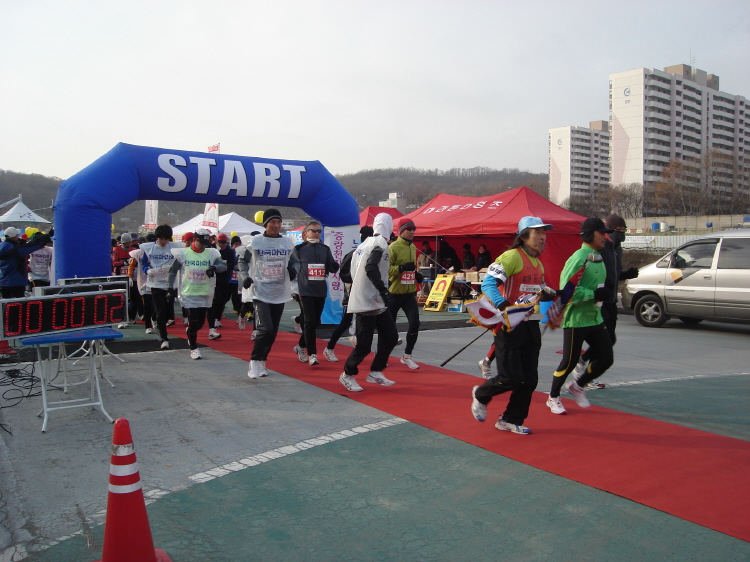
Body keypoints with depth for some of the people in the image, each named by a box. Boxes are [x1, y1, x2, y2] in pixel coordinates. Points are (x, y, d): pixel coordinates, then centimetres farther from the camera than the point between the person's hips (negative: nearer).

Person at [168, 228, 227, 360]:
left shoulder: (211, 253, 0)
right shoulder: (183, 254, -3)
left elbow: (224, 266, -12)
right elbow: (172, 271, 4)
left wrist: (214, 267, -33)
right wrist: (170, 288, -1)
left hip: (205, 294, 3)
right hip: (188, 294, -3)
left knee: (201, 322, 10)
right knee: (193, 322, -6)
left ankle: (190, 332, 45)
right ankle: (193, 348, 12)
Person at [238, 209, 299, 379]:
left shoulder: (288, 242, 4)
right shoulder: (255, 241, -3)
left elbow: (294, 261, 16)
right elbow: (243, 260, 9)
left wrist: (293, 270, -5)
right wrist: (245, 277, -6)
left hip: (280, 293, 4)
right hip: (261, 292, -4)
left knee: (273, 332, 9)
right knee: (266, 329, -17)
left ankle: (262, 361, 26)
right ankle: (255, 362, 1)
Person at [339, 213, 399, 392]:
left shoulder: (366, 243, 13)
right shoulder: (380, 243, -14)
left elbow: (353, 270, 16)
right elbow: (371, 268, -28)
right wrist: (383, 290, -29)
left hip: (375, 301, 10)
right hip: (366, 302, -10)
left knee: (390, 335, 11)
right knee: (364, 343, -3)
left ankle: (375, 372, 20)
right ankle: (348, 374, 16)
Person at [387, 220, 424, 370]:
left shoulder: (413, 247, 11)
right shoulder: (393, 248, -13)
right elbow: (385, 269, -19)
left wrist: (417, 274, 7)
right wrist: (402, 268, -29)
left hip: (409, 293, 6)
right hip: (394, 293, -5)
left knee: (415, 323, -6)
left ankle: (407, 356, 9)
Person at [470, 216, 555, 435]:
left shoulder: (538, 263, 15)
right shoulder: (512, 256, -13)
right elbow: (488, 283, -23)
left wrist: (552, 295, 10)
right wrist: (502, 304, -38)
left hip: (531, 325, 8)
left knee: (529, 379, 8)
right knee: (511, 378, -6)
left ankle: (511, 420, 23)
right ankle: (481, 395, 24)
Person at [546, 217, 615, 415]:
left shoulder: (599, 258, 12)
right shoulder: (578, 258, -17)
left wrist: (604, 293, 7)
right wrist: (595, 294, -24)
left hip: (595, 318, 8)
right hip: (576, 319, -8)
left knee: (606, 359, 6)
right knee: (570, 361, 0)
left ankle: (577, 386, 27)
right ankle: (553, 397, 21)